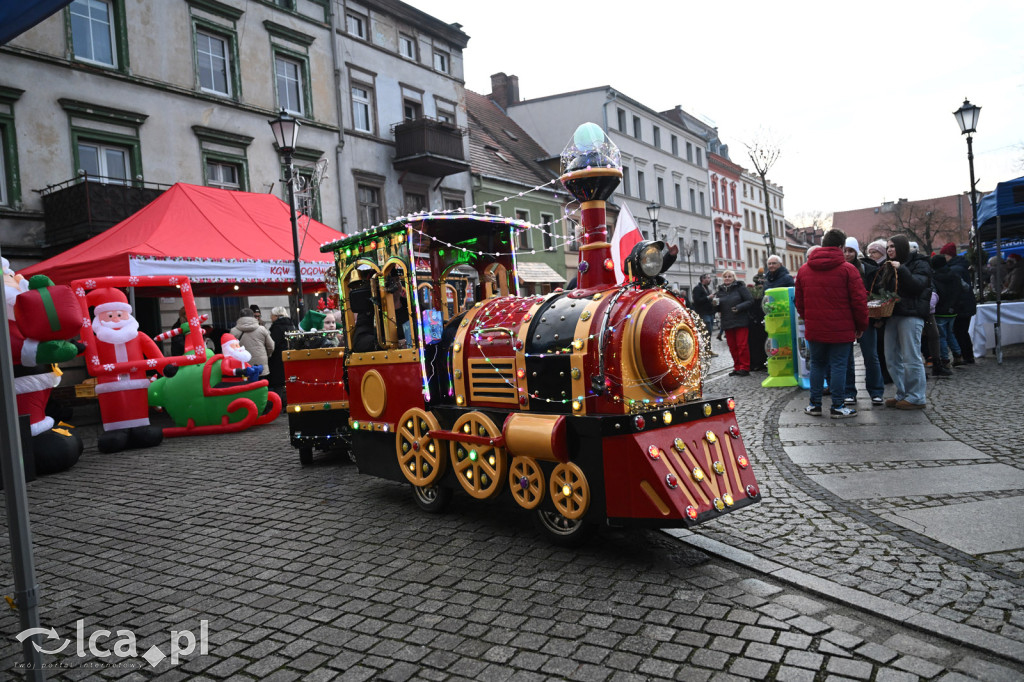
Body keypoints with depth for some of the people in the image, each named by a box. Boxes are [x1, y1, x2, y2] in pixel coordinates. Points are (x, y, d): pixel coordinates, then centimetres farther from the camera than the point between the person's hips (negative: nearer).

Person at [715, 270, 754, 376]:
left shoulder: (740, 287, 1)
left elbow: (750, 301, -4)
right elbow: (719, 308, 18)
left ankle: (745, 368, 0)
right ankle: (737, 368, 12)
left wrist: (739, 307, -17)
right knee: (732, 347, 5)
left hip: (740, 322, -5)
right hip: (727, 323, 5)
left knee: (742, 345, -6)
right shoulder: (720, 290, 14)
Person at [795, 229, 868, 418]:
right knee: (839, 365, 3)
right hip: (841, 330, -4)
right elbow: (859, 301, -7)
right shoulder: (848, 269, -8)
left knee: (816, 364, 14)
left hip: (814, 329, 4)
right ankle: (837, 406, 7)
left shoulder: (803, 270, 6)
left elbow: (799, 301, 12)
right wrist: (861, 326, 5)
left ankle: (815, 405, 17)